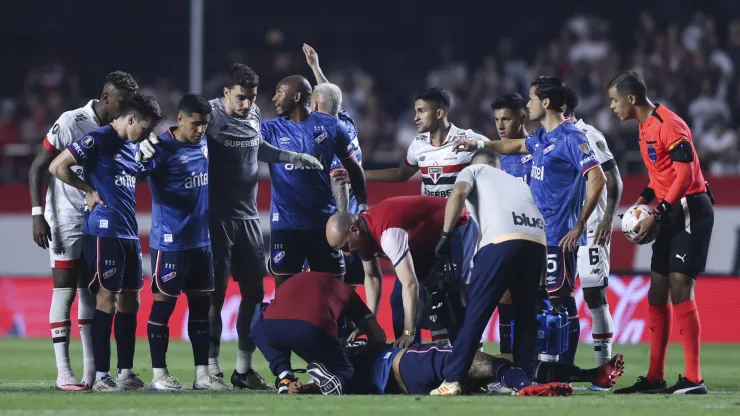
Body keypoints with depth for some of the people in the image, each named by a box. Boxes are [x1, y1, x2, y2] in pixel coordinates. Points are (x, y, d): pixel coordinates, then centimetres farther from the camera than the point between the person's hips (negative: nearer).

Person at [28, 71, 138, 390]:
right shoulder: (71, 124, -14)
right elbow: (38, 168, -10)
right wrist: (37, 214, -14)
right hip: (66, 218, -6)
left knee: (91, 293, 6)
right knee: (64, 289, -5)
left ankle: (92, 370, 8)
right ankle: (63, 372, -4)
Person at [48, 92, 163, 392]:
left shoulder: (133, 147, 16)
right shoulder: (98, 139, -10)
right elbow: (57, 167, -12)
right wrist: (89, 190, -6)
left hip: (129, 233, 9)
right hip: (104, 231, -9)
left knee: (130, 301, 9)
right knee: (107, 299, -7)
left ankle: (126, 372, 15)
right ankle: (101, 376, -3)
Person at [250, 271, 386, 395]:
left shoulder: (291, 281, 42)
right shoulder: (343, 288, 34)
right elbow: (379, 337, 30)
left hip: (272, 326, 3)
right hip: (314, 329, -3)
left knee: (260, 331, 41)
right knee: (344, 374, 24)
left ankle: (284, 377, 13)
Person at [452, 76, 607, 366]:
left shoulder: (569, 138, -13)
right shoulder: (542, 137, 14)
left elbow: (597, 179, -19)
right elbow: (517, 146, 37)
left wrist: (579, 226, -18)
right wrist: (480, 145, 36)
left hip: (559, 238, -10)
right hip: (539, 234, 10)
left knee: (561, 301, -7)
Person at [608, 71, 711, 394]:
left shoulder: (669, 125, -17)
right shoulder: (646, 127, 14)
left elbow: (685, 176, -21)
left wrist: (657, 215, -21)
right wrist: (643, 201, 8)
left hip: (690, 210, -10)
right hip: (671, 213, 10)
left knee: (679, 290, -14)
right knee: (657, 294, 10)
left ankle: (693, 379, -15)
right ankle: (655, 378, 16)